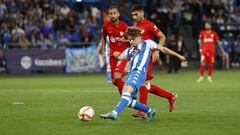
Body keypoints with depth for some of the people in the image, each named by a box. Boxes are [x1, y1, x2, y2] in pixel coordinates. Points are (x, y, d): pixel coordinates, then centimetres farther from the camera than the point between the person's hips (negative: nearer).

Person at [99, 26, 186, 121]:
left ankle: (115, 113, -43)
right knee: (128, 101, 4)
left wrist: (177, 55, 20)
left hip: (139, 72, -8)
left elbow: (162, 49, 19)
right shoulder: (129, 50, 28)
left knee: (127, 90, -29)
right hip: (131, 74, 8)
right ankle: (149, 111, 21)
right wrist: (117, 55, -14)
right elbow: (121, 57, 11)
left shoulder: (147, 44, 15)